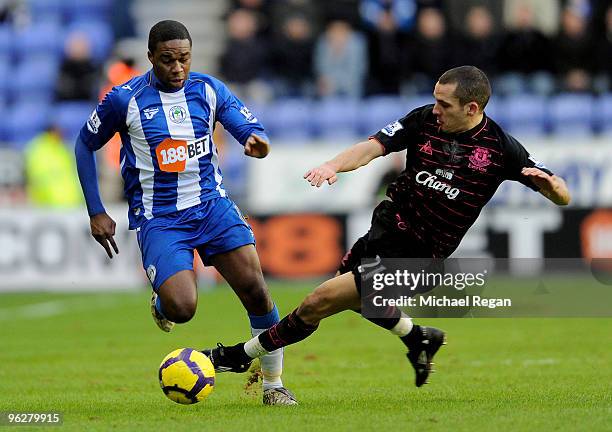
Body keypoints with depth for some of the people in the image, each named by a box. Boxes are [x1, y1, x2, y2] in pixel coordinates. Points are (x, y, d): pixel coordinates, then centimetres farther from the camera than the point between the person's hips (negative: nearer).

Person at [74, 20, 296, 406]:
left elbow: (252, 129, -1)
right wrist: (96, 213, 2)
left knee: (255, 290, -10)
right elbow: (85, 145, 5)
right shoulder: (126, 99, -7)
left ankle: (273, 384, 6)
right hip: (158, 218, -3)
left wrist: (257, 142, -28)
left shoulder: (209, 90, 0)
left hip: (212, 204, 3)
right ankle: (161, 303, 18)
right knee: (182, 309, -22)